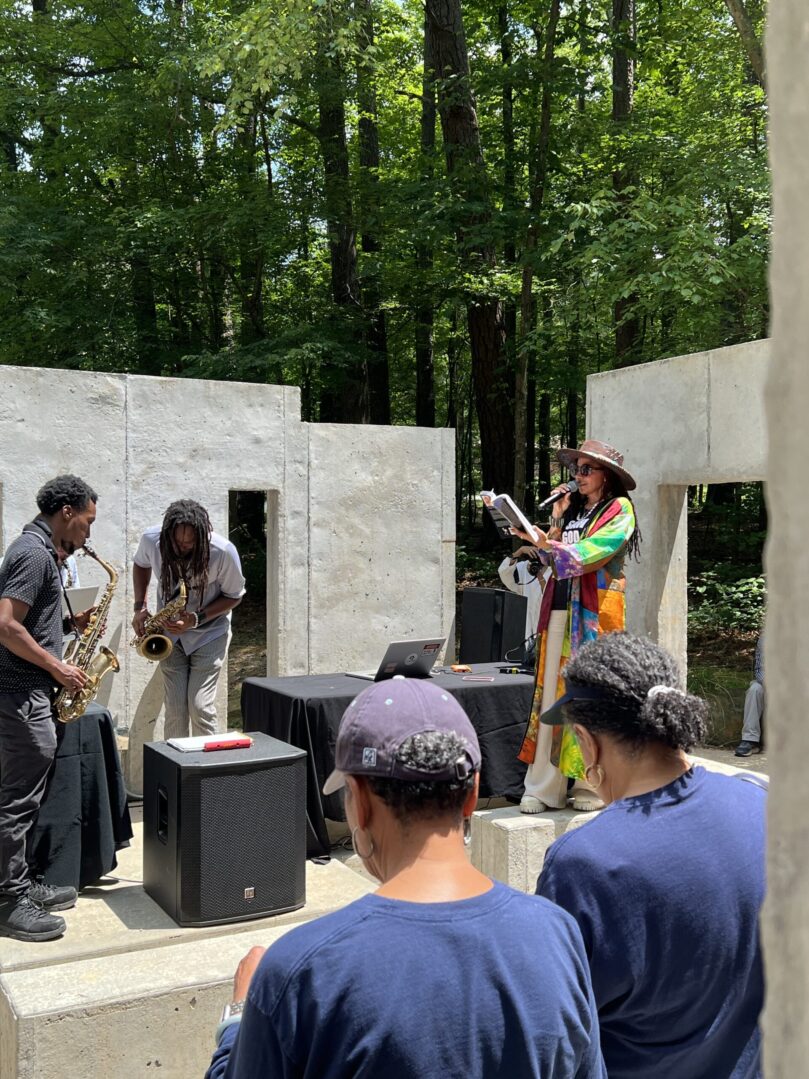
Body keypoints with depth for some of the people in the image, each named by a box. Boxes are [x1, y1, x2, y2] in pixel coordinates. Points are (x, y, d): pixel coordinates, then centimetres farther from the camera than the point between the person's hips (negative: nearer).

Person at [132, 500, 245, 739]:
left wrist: (197, 619, -22)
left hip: (209, 633, -3)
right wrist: (140, 606, -3)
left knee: (201, 708, -11)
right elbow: (141, 564, 9)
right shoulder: (151, 540, -16)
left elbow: (234, 596, -9)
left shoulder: (223, 552, -26)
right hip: (170, 632, 3)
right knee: (175, 710, -1)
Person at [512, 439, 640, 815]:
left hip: (595, 610, -6)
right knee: (551, 692, 1)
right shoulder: (573, 509, 21)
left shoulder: (619, 509, 1)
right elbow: (551, 558, 15)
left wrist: (547, 543, -25)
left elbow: (592, 552, -15)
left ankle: (593, 784, 4)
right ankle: (544, 787, 3)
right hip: (560, 605, 6)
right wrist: (557, 519, 6)